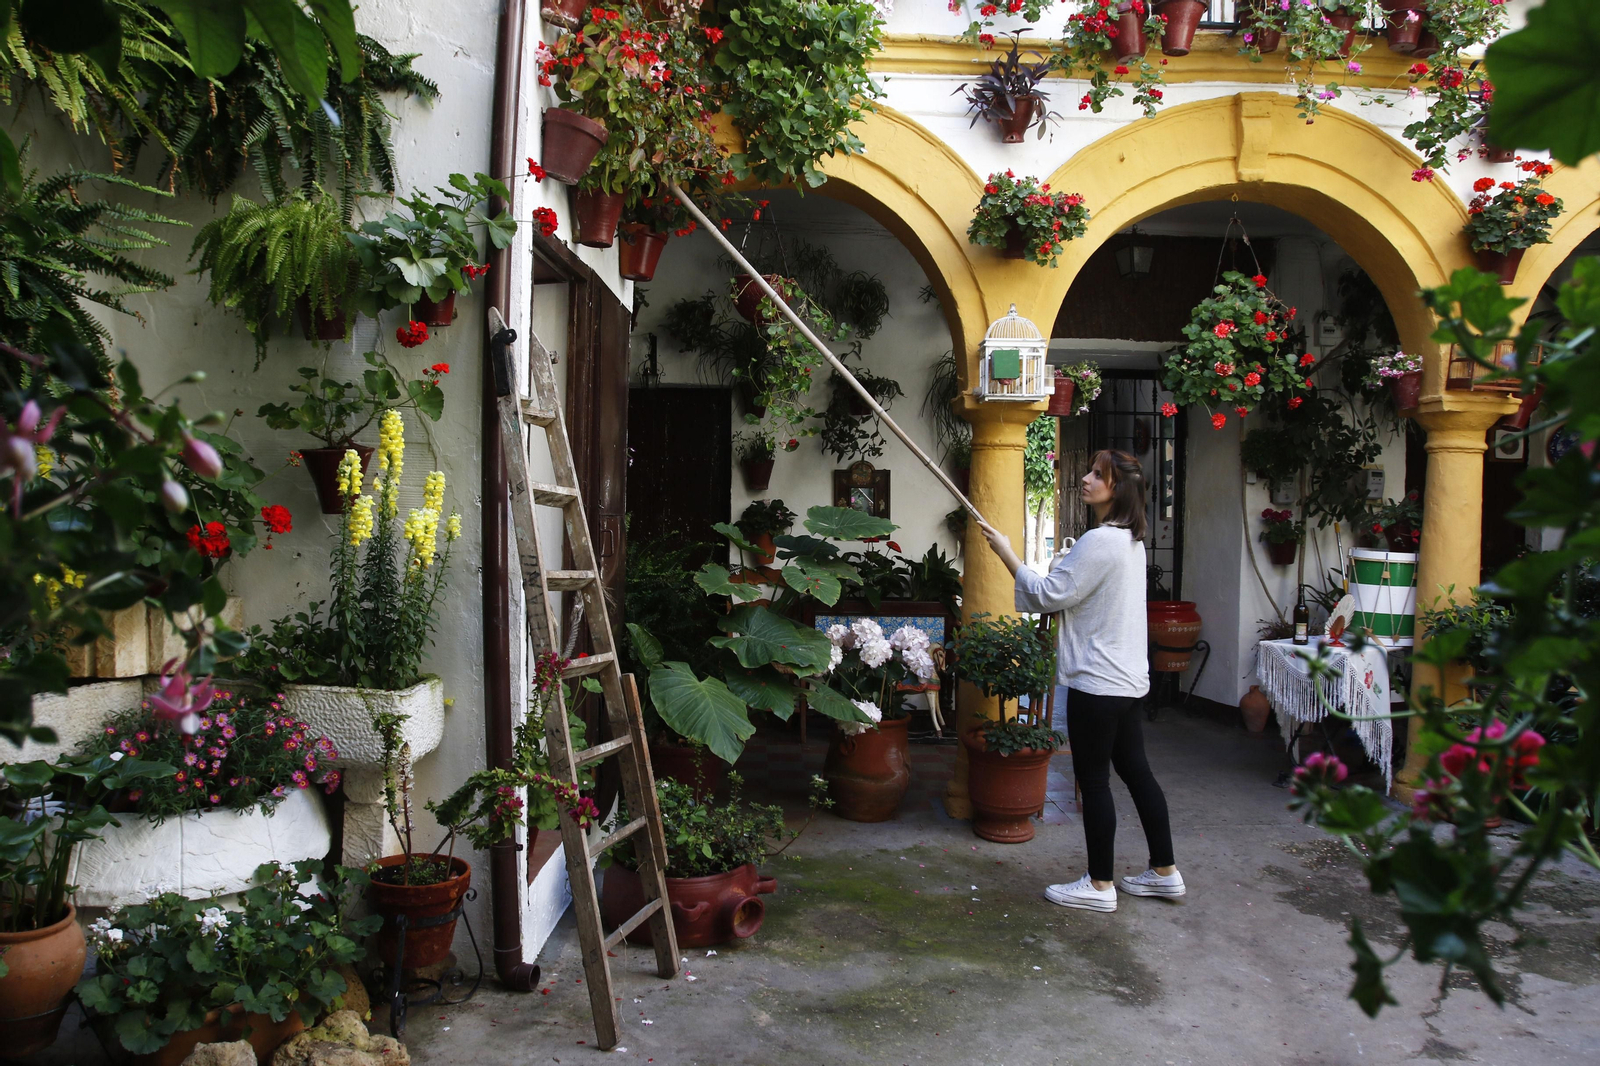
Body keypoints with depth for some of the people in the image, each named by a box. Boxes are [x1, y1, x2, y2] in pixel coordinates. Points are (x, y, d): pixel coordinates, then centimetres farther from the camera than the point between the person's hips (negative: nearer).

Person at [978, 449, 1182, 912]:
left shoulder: (1099, 541, -20)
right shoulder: (1130, 540, 13)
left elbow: (1048, 595, -17)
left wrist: (1007, 553, -9)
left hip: (1097, 680, -10)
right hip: (1127, 677, 10)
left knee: (1093, 778, 1)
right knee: (1134, 769, 16)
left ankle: (1099, 884, 11)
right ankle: (1164, 872, 26)